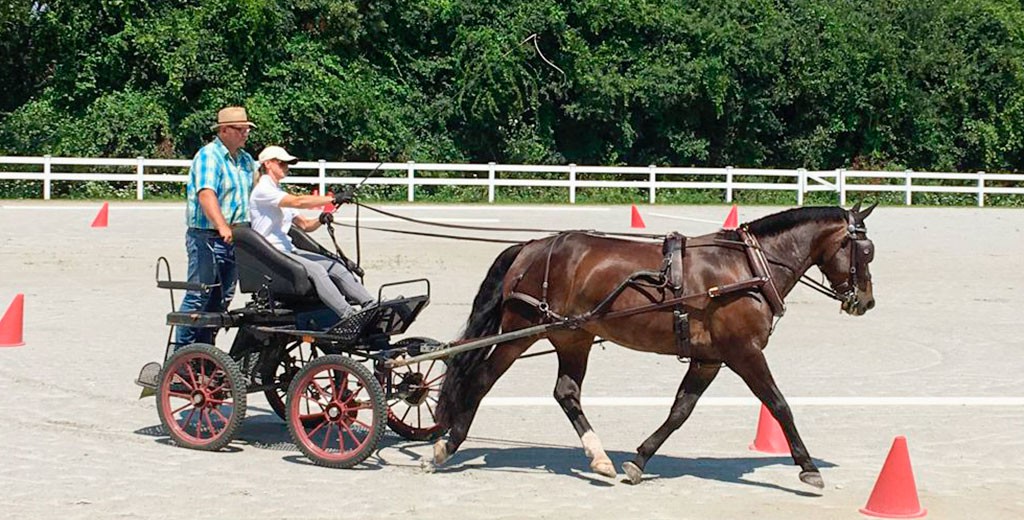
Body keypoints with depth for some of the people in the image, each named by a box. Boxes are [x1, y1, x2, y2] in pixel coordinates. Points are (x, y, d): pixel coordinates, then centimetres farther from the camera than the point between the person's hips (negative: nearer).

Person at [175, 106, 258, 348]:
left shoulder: (246, 160, 15)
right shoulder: (208, 156, -11)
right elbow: (206, 194, -25)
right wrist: (222, 227, -38)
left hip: (235, 238, 8)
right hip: (206, 237, -8)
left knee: (222, 299, 11)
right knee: (199, 296, -6)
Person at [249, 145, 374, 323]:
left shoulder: (279, 193, 23)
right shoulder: (263, 190, -7)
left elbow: (304, 225, 19)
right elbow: (298, 202, -22)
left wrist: (321, 220, -4)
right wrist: (334, 199, -25)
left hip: (288, 250, 9)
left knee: (336, 267, -9)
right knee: (315, 270, -30)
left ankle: (371, 305, -19)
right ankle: (348, 315, -41)